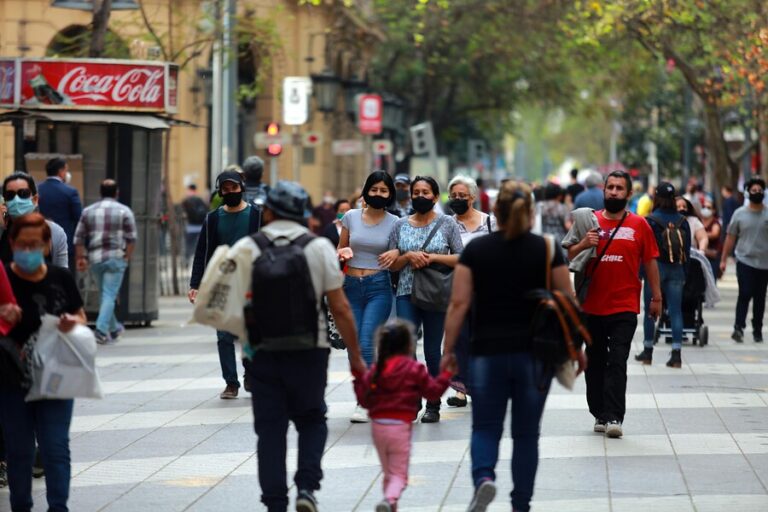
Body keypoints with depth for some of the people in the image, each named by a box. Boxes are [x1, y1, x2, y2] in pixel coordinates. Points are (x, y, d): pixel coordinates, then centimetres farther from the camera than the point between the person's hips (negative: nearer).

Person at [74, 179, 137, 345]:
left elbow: (79, 237, 7)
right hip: (115, 258, -4)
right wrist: (127, 257, 0)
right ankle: (101, 329, -17)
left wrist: (81, 257, 11)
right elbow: (131, 238, -6)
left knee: (105, 294, 18)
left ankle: (113, 328, 30)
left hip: (94, 259, 4)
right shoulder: (124, 211, -1)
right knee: (109, 295, -5)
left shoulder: (88, 211, 9)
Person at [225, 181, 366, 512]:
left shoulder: (245, 248, 1)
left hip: (261, 351, 0)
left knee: (269, 428, 8)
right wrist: (355, 357, 3)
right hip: (309, 351, 0)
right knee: (312, 421, 16)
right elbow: (340, 308, -2)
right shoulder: (320, 247, 0)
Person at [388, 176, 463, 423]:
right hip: (407, 294, 1)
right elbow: (392, 264, 11)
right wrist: (409, 257, -8)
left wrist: (432, 257, -12)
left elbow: (461, 259, 0)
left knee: (432, 351, 2)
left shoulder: (447, 224, 4)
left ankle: (433, 405, 11)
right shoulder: (401, 225, 10)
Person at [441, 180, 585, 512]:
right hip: (535, 354, 0)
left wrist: (448, 351, 0)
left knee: (485, 427, 10)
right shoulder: (547, 251, -1)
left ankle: (483, 477, -17)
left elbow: (459, 304, -5)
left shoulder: (475, 250, -1)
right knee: (526, 433, 11)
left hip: (488, 351, 0)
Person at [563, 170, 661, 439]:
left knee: (617, 362, -11)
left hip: (624, 307, -3)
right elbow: (568, 256, 7)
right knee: (595, 362, 10)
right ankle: (600, 414, 20)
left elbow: (650, 262, 7)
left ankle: (614, 417, -15)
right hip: (592, 305, 3)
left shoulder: (639, 225, 2)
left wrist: (656, 297, 7)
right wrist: (583, 244, -14)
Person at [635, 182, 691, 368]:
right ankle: (676, 354, -4)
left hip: (656, 268, -3)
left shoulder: (650, 220, -8)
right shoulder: (682, 221, 1)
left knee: (650, 311, 10)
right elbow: (687, 249, 5)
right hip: (676, 269, 3)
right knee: (676, 311, 3)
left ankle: (648, 352, 16)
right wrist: (684, 273, 13)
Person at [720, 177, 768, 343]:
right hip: (745, 261, -1)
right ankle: (738, 328, -16)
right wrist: (723, 259, 5)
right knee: (745, 294, -14)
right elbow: (730, 237, 7)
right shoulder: (739, 214, 3)